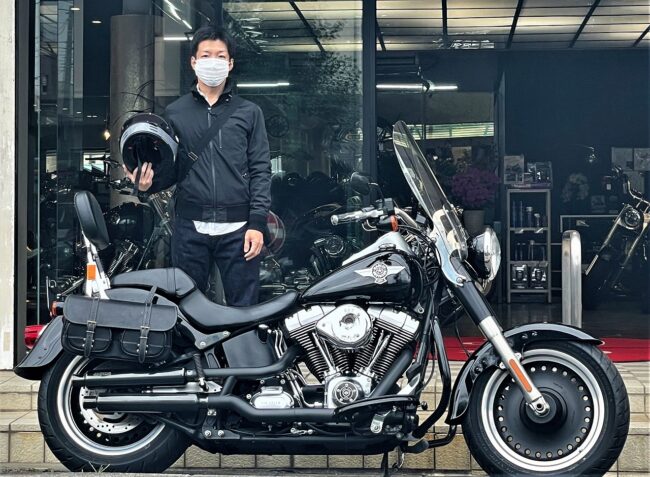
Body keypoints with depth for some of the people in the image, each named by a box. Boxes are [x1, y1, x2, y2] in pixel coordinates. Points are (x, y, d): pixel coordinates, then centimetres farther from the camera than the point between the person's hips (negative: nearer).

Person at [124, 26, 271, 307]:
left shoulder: (249, 113, 10)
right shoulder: (175, 113, 12)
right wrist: (149, 179, -12)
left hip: (238, 229, -1)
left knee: (244, 310, 1)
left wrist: (257, 223, -6)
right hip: (190, 228, 1)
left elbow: (261, 170, 4)